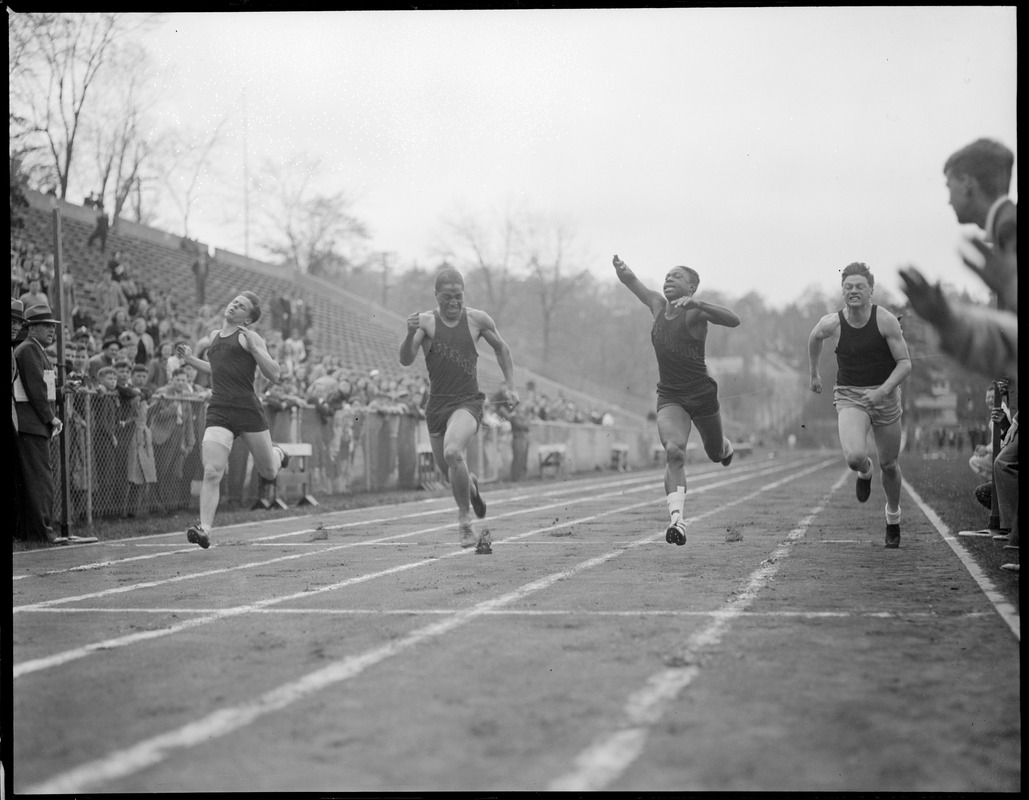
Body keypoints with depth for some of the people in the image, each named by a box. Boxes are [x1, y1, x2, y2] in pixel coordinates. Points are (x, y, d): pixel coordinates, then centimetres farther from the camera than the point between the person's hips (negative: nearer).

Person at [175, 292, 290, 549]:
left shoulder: (250, 337, 1)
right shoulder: (214, 336, 19)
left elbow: (273, 374, -7)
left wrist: (253, 346, -17)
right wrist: (192, 360, 23)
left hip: (248, 410, -3)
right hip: (218, 412, 3)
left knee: (268, 473, 13)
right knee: (211, 472, -15)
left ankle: (276, 454, 49)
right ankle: (204, 528, -17)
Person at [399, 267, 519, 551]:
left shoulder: (477, 319, -2)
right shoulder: (426, 321, -4)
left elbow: (501, 348, 15)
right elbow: (405, 360, -14)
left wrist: (510, 386, 11)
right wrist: (411, 333, -33)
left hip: (468, 402, -2)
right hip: (437, 405, 3)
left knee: (452, 452, -30)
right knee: (450, 475, 12)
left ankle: (464, 521, -16)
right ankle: (470, 486, 50)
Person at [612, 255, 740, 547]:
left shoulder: (695, 313, -15)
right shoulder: (657, 304, 1)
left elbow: (733, 321, -32)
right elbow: (630, 279, 13)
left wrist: (697, 303, -42)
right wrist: (621, 269, -11)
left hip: (702, 394, -2)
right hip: (669, 396, 2)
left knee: (716, 454, 20)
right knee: (673, 451, -23)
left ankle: (725, 447, 59)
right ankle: (677, 519, -33)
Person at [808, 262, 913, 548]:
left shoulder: (886, 321, -13)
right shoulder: (832, 324, -9)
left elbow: (905, 363, -11)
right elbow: (814, 339, 16)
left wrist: (884, 390, -26)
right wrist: (814, 374, 25)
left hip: (884, 396, 0)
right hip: (849, 396, 0)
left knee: (889, 465, 11)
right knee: (854, 457, -25)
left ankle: (893, 516, 40)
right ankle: (864, 472, 16)